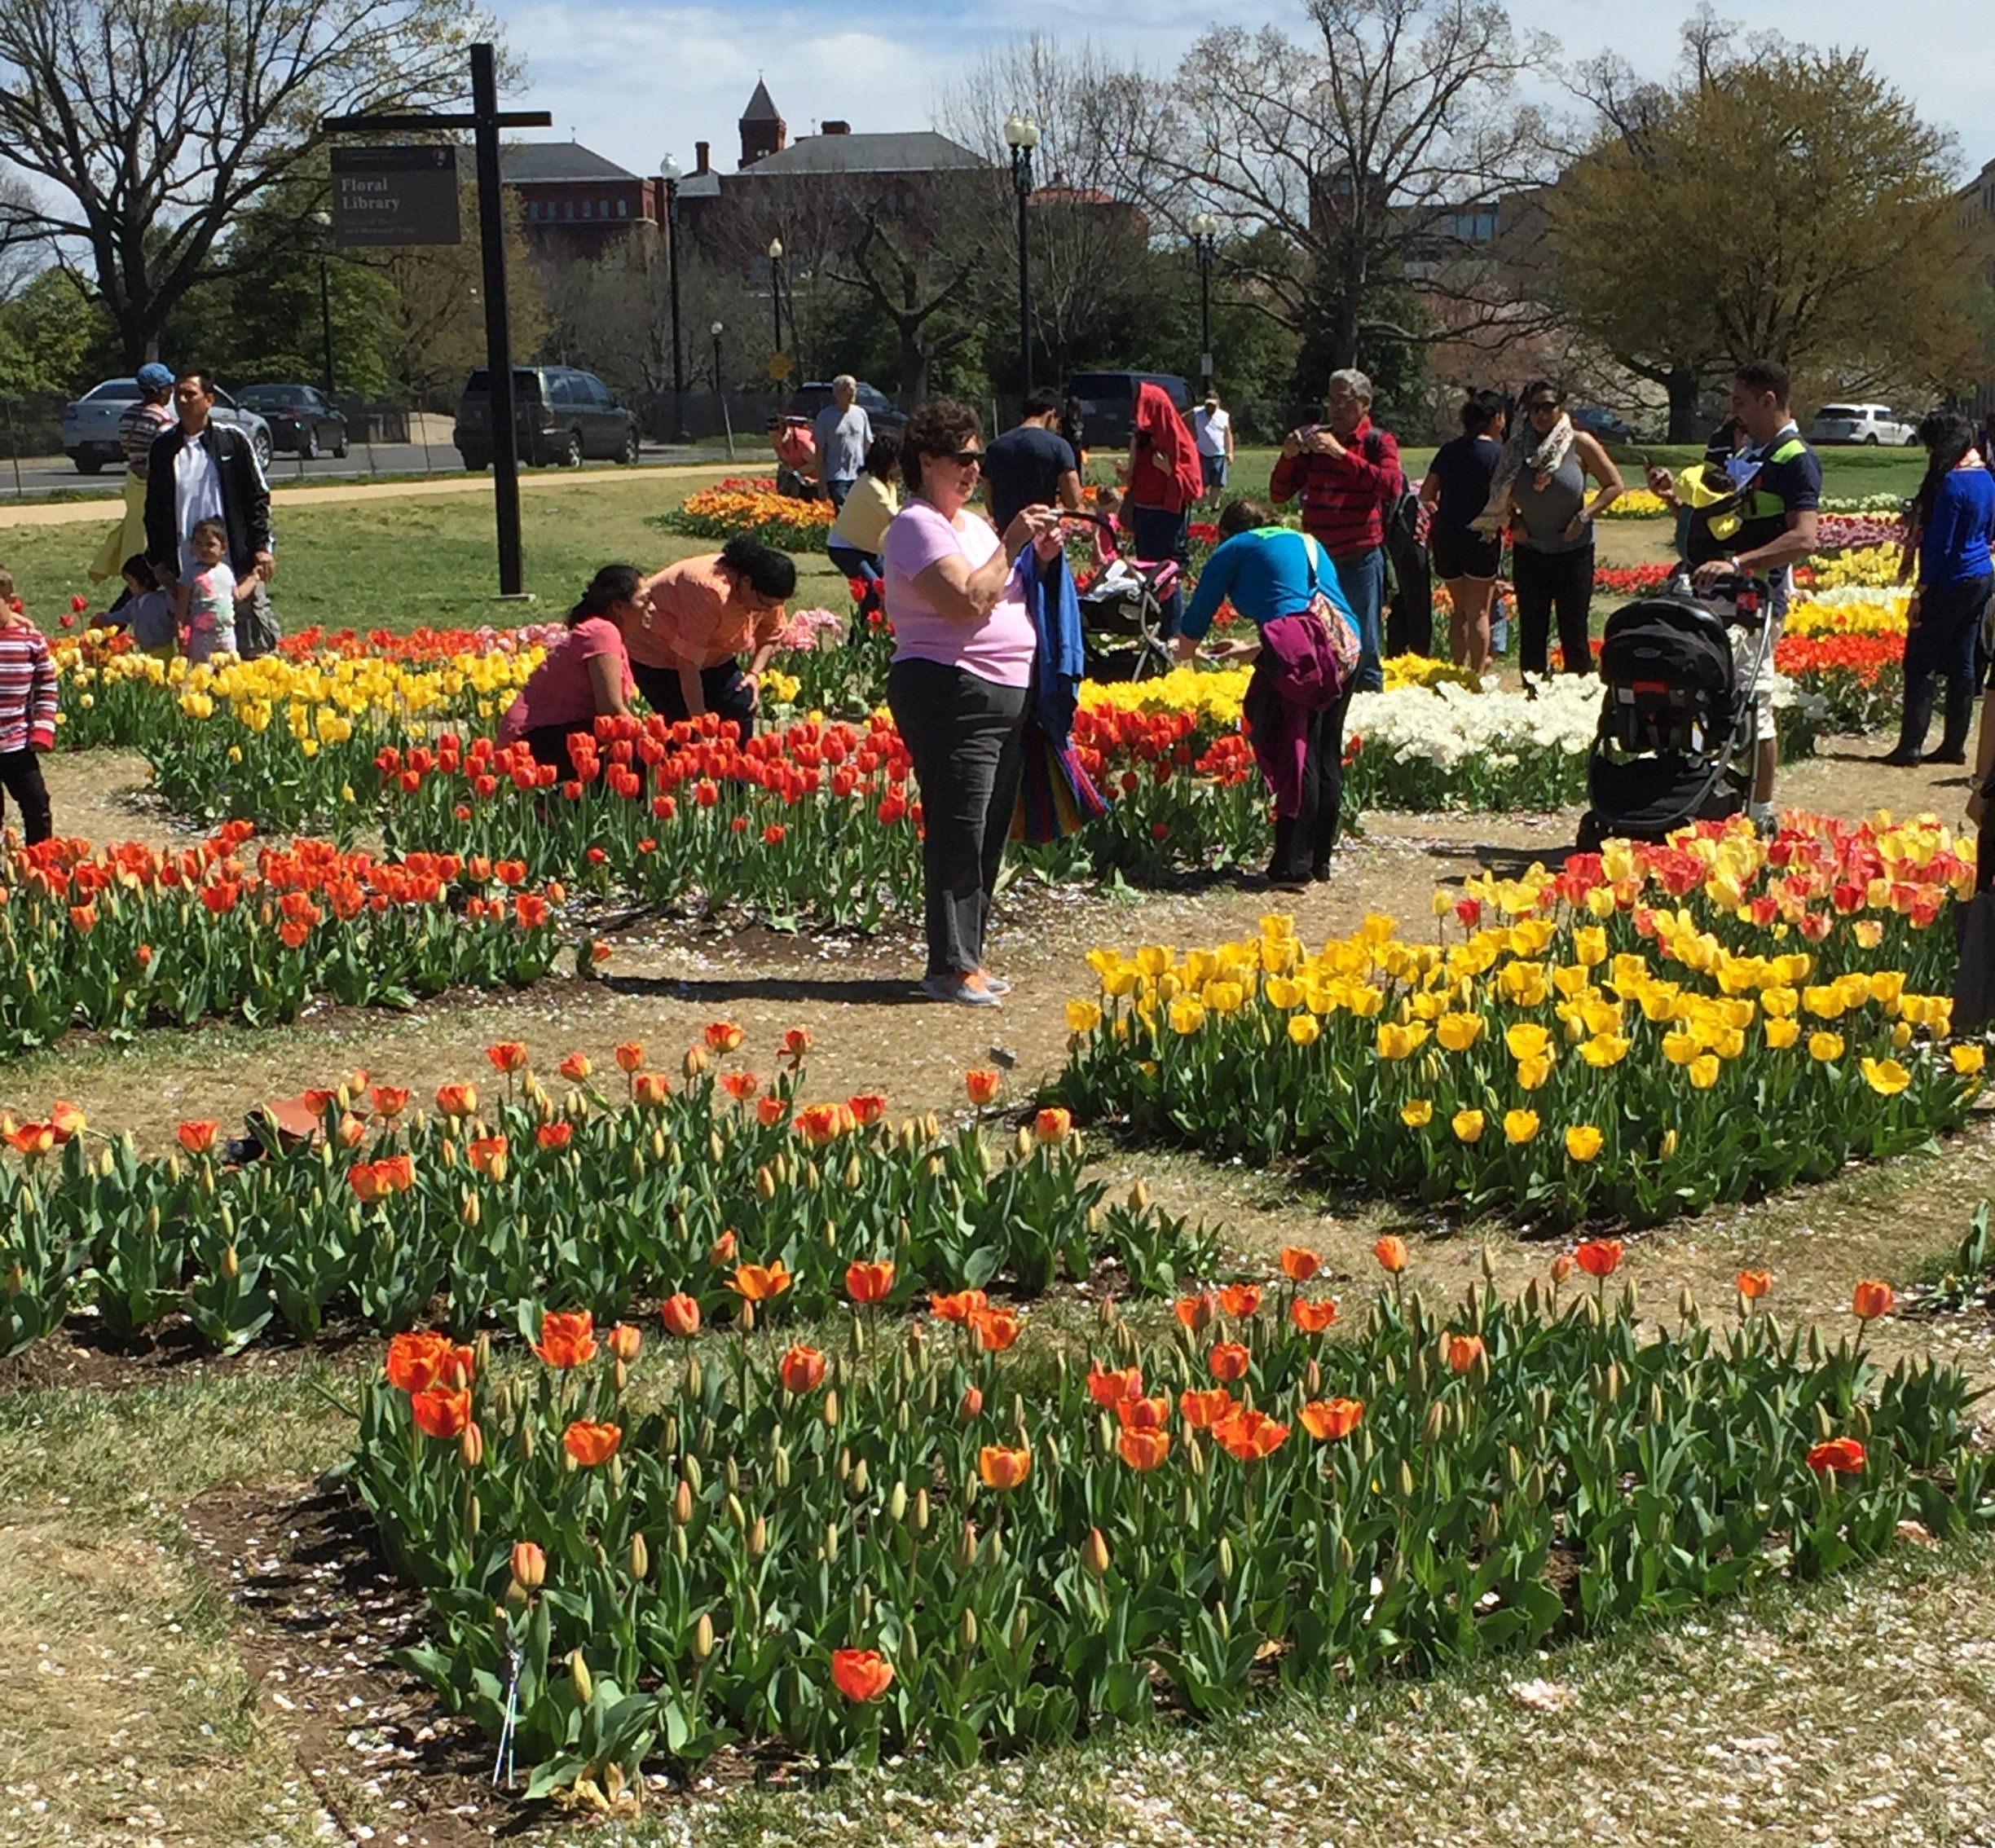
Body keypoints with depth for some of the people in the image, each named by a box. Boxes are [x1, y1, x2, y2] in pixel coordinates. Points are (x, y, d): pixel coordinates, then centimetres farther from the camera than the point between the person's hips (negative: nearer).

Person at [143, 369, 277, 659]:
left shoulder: (233, 441, 2)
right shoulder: (163, 447, 9)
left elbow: (258, 496, 4)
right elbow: (154, 507, 14)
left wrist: (261, 547, -3)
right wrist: (158, 560, 8)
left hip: (238, 562, -2)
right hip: (186, 568, 2)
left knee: (254, 646, 0)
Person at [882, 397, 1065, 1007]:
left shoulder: (973, 523, 20)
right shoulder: (918, 526, -9)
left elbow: (1009, 597, 23)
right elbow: (968, 601, -20)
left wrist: (1040, 558, 7)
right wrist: (1011, 544, -12)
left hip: (1006, 694, 10)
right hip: (951, 693, -10)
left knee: (989, 835, 11)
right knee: (959, 833, -10)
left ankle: (967, 957, 18)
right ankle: (950, 968, -6)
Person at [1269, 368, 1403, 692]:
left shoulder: (1379, 442, 1)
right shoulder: (1314, 439, 12)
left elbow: (1391, 486, -19)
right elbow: (1278, 495, 12)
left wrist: (1342, 454, -23)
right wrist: (1288, 457, -7)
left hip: (1359, 558, -4)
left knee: (1363, 647, -1)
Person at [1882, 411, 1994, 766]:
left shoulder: (1952, 483, -18)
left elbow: (1939, 544, -19)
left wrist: (1920, 593, -16)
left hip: (1951, 584, -9)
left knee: (1919, 664, -4)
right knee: (1960, 663, 12)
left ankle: (1911, 747, -5)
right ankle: (1954, 746, 15)